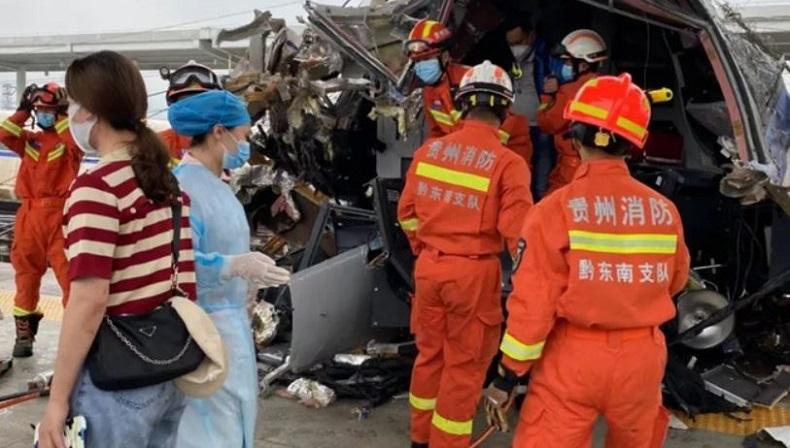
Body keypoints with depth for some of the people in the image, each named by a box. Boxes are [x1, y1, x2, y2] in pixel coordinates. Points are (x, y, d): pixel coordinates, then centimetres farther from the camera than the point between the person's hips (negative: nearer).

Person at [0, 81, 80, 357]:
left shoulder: (69, 139, 2)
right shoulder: (29, 139, 15)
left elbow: (77, 140, -20)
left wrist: (60, 116, -11)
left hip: (60, 213, -5)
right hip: (30, 213, 5)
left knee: (69, 273, -5)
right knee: (27, 272, 11)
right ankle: (24, 332, 22)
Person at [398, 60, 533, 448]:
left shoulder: (428, 151, 0)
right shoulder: (508, 163, -15)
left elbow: (407, 213, 9)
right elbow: (517, 233, -17)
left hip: (429, 267, 5)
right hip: (475, 273, -5)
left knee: (430, 353, 21)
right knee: (464, 365, 10)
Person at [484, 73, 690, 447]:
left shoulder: (556, 209, -17)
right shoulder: (664, 210, -5)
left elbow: (533, 301, -16)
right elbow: (675, 281, 13)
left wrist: (507, 375, -6)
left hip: (573, 358, -4)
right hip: (642, 358, 4)